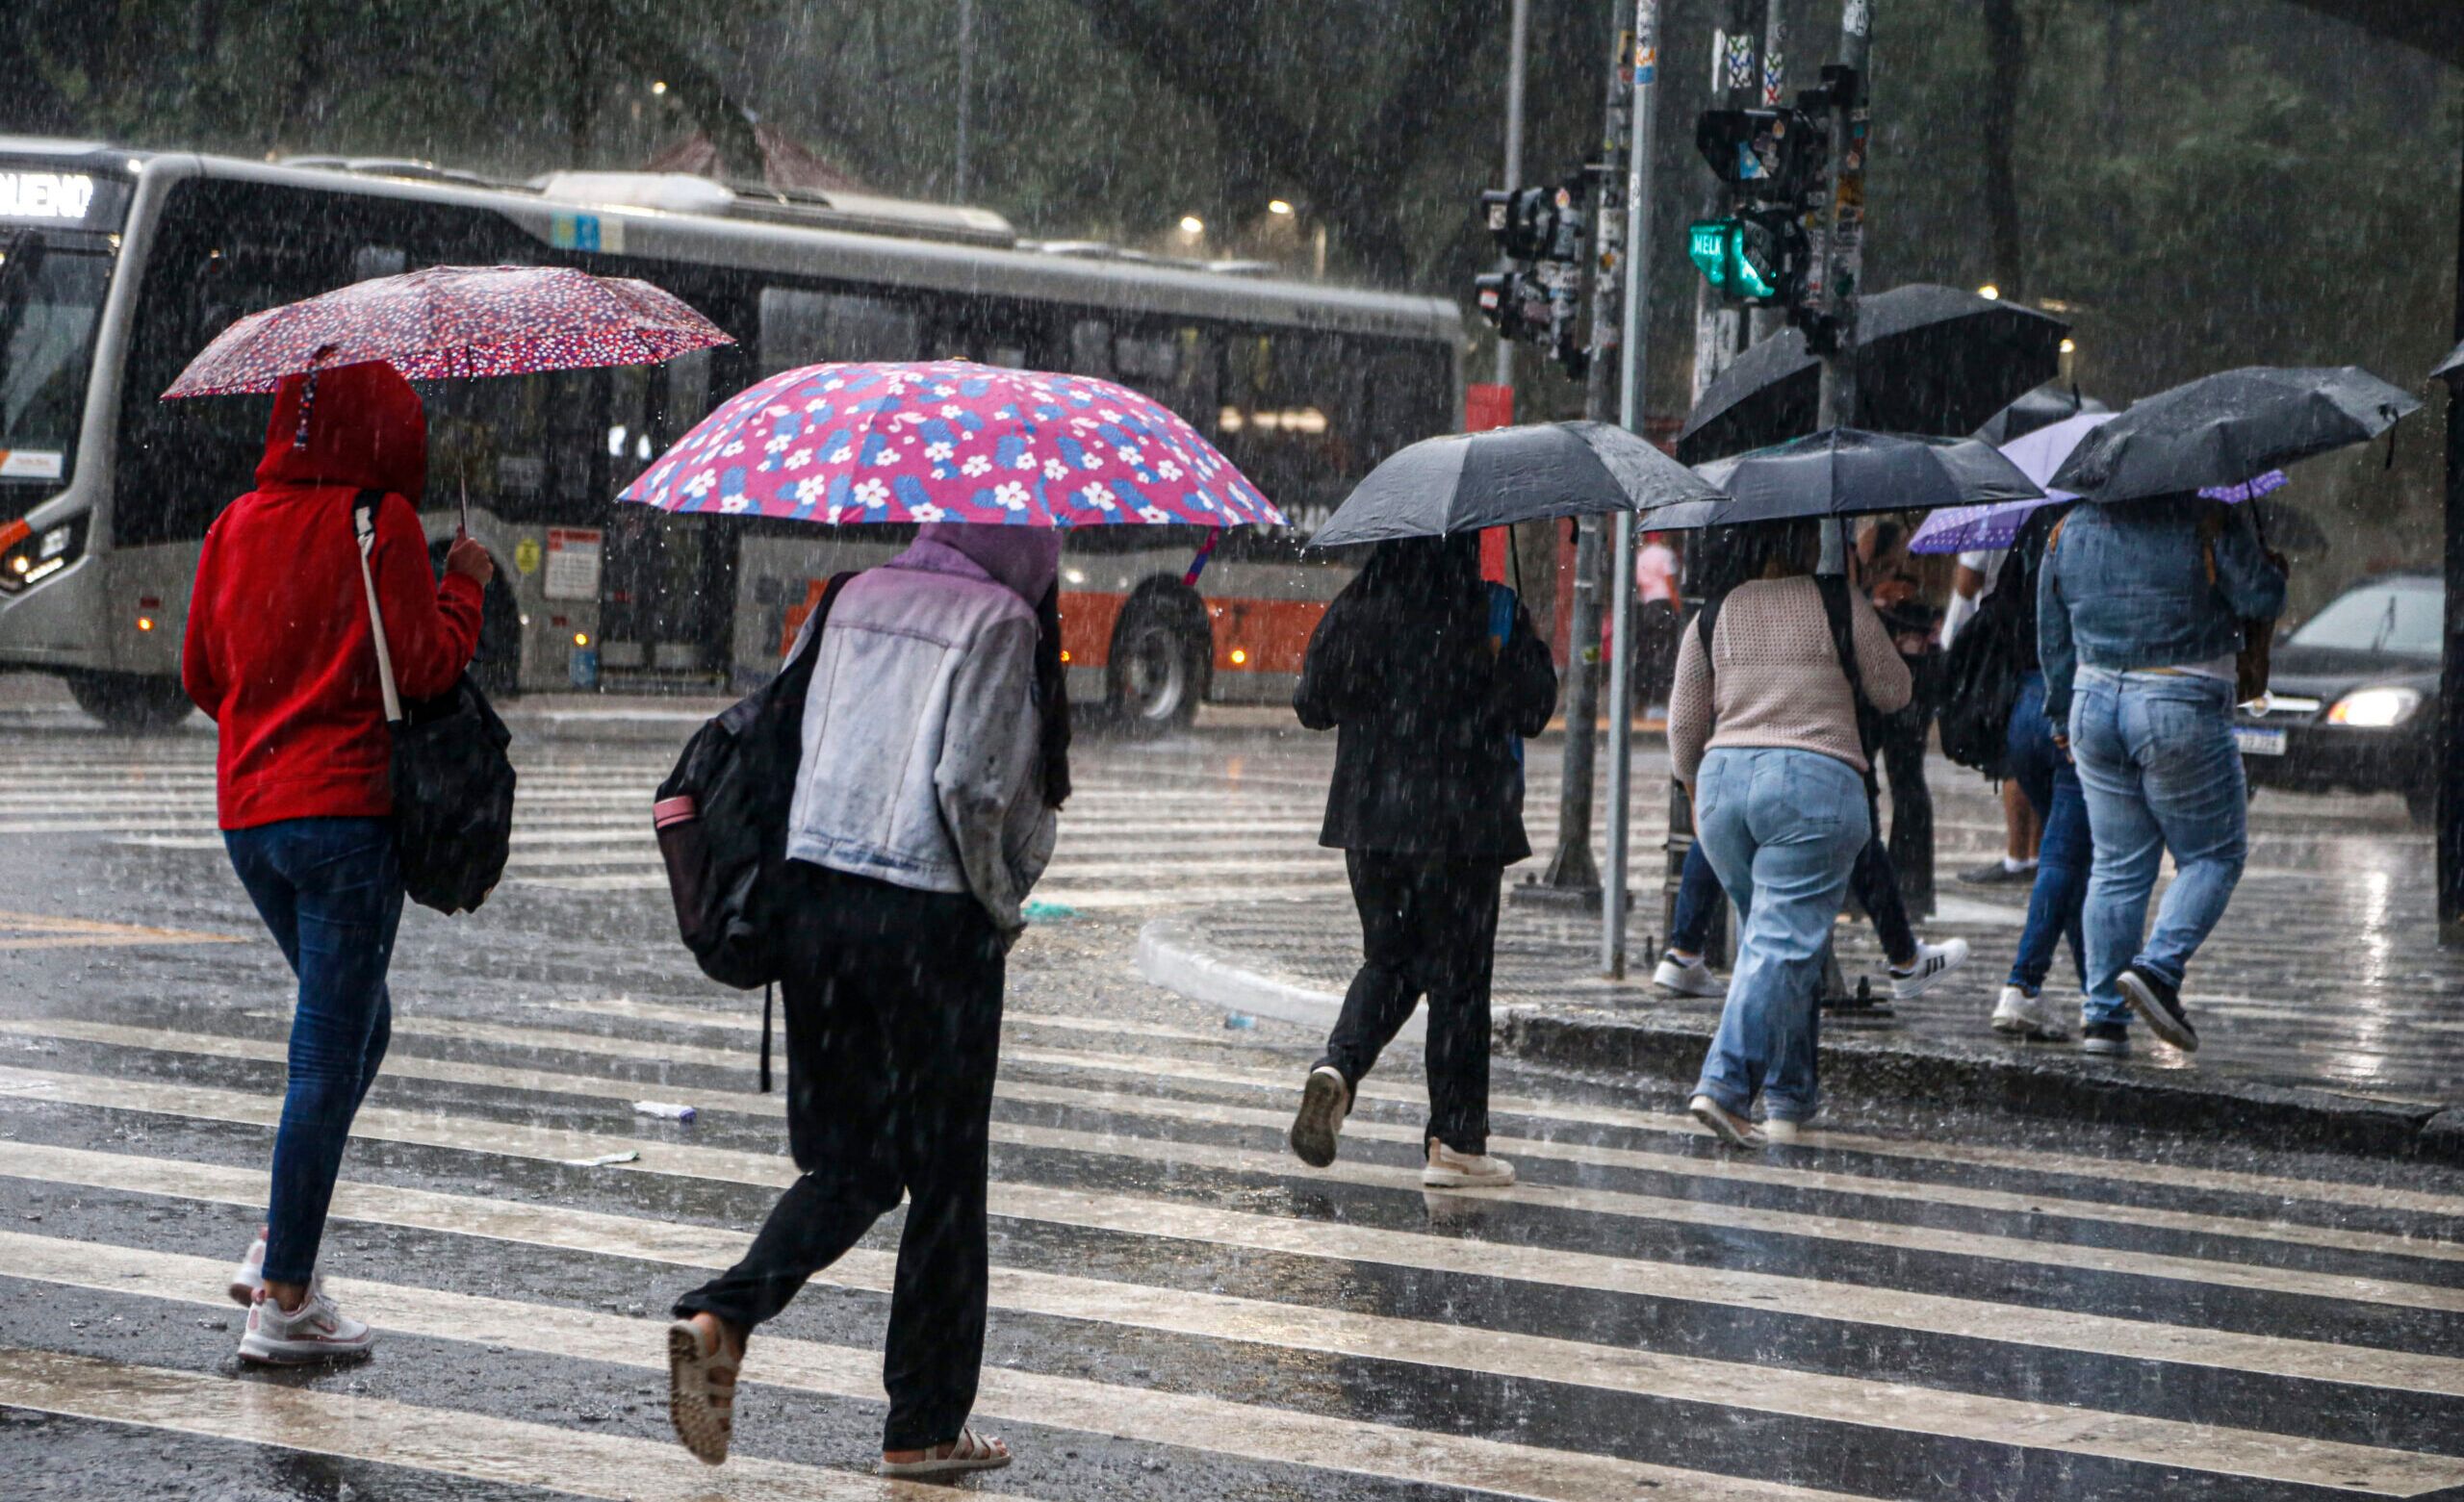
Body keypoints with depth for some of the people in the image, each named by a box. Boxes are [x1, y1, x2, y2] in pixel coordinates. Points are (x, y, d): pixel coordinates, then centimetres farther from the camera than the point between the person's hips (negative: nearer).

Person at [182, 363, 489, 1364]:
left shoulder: (236, 527, 8)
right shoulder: (382, 524, -9)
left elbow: (202, 675, 14)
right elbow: (425, 667, -11)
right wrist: (464, 585, 3)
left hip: (247, 812, 7)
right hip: (345, 810, -7)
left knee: (353, 1028, 22)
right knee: (331, 1054, -2)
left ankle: (280, 1242, 13)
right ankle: (284, 1299, -1)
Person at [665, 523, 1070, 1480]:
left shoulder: (856, 599, 10)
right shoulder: (1001, 622, -8)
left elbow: (798, 739, 13)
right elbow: (967, 781, -17)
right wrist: (1002, 907, -1)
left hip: (813, 893, 6)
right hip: (932, 918, -6)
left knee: (849, 1162, 15)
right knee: (945, 1178, 7)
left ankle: (719, 1318, -8)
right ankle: (924, 1427, 13)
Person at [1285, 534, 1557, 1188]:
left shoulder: (1355, 608, 1)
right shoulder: (1492, 610, -10)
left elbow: (1313, 706, 8)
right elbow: (1533, 709, -9)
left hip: (1366, 815, 4)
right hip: (1460, 819, -4)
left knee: (1387, 961, 19)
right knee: (1457, 975, 5)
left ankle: (1337, 1066, -7)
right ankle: (1454, 1142, 7)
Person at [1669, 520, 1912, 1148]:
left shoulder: (1715, 613, 9)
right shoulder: (1842, 606, 1)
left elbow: (1684, 724, 12)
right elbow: (1893, 692, 11)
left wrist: (1691, 781, 30)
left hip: (1723, 778, 4)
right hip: (1816, 779, -4)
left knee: (1771, 935, 17)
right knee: (1784, 943, -6)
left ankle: (1790, 1096, 20)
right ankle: (1725, 1084, -19)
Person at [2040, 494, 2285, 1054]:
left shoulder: (2070, 530, 9)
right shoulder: (2211, 521, -9)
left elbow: (2052, 636, 15)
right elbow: (2262, 600, -9)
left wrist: (2063, 715, 25)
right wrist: (2269, 561, 13)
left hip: (2093, 705, 5)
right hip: (2181, 710, -5)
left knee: (2117, 865, 11)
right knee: (2213, 855, 8)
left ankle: (2103, 1016, 8)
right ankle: (2158, 967, -12)